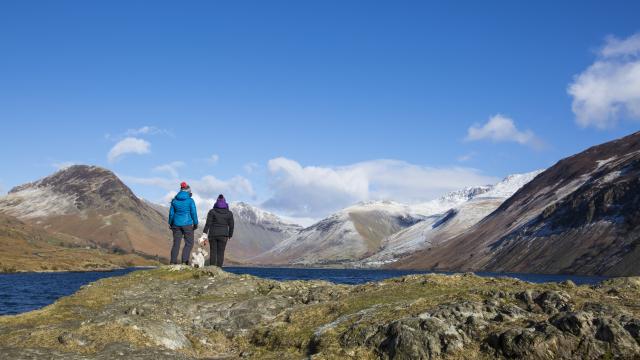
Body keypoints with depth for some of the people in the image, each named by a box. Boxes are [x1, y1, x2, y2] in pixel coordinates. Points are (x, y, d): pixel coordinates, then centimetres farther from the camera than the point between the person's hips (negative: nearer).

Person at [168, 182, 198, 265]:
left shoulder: (174, 200, 4)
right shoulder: (190, 200, -7)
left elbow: (171, 213, 7)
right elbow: (193, 213, -6)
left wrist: (170, 223, 17)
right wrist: (195, 223, 5)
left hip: (177, 224, 4)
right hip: (187, 224, -4)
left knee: (176, 243, 8)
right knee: (189, 243, 4)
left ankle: (173, 262, 3)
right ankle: (184, 261, -8)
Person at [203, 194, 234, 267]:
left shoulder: (212, 212, -3)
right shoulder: (229, 213, 1)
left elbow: (208, 224, -8)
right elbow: (231, 226, 3)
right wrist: (230, 235, 16)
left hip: (212, 234, 0)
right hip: (223, 235, 0)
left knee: (213, 252, 9)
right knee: (220, 253, 3)